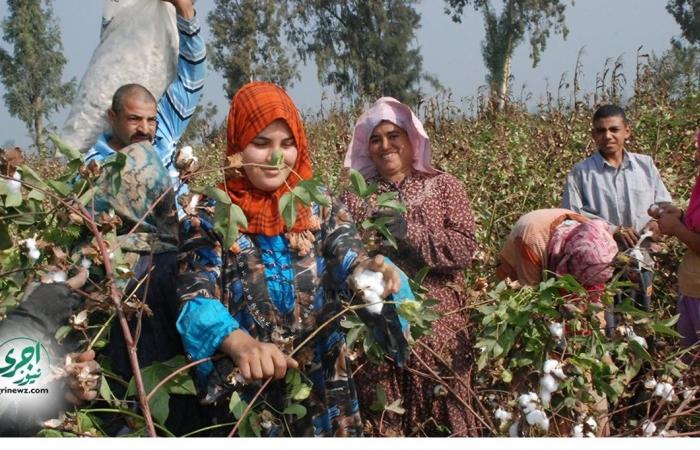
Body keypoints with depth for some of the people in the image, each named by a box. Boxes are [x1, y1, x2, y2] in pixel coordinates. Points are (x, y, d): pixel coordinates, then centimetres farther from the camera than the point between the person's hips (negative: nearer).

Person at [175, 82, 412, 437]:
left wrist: (372, 273, -38)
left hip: (325, 388, 2)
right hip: (248, 393, -2)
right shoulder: (209, 216, -6)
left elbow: (350, 260, -13)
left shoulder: (322, 207, 0)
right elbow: (196, 298, -16)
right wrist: (239, 342, -36)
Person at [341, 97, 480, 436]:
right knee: (382, 423, 7)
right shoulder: (356, 197, 9)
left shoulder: (444, 187, 4)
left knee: (442, 419, 5)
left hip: (437, 330, -1)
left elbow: (464, 248, -8)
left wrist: (409, 231, -17)